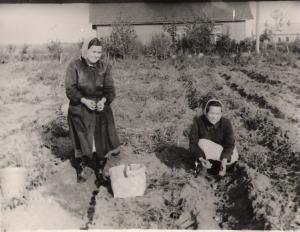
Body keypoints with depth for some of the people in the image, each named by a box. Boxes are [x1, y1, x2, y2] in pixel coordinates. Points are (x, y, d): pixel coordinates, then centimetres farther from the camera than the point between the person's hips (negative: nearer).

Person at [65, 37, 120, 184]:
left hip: (100, 110, 2)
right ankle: (80, 172, 27)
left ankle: (99, 171, 23)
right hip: (80, 110, -2)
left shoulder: (104, 68, 2)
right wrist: (84, 100, -23)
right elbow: (70, 89, -9)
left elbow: (110, 89, -1)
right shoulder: (74, 66, -5)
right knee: (81, 143, 6)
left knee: (102, 141, 3)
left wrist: (103, 100, -22)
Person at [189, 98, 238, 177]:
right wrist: (201, 159, -40)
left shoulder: (226, 123, -19)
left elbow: (229, 144, -21)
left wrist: (224, 161, -37)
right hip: (203, 154, -2)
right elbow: (193, 143, -24)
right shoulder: (198, 122, -22)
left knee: (233, 156, -25)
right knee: (202, 143, -32)